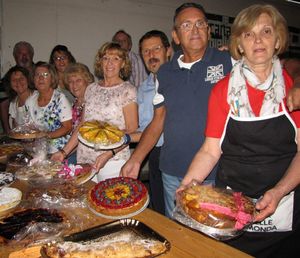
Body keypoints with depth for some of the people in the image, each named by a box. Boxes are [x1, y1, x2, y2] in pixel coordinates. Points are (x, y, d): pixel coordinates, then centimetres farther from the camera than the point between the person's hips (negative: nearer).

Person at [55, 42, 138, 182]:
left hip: (113, 162, -4)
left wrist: (109, 153, -22)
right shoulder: (91, 89, 11)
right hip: (84, 159, 5)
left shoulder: (127, 90, -4)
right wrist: (64, 152, 7)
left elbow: (131, 130, -10)